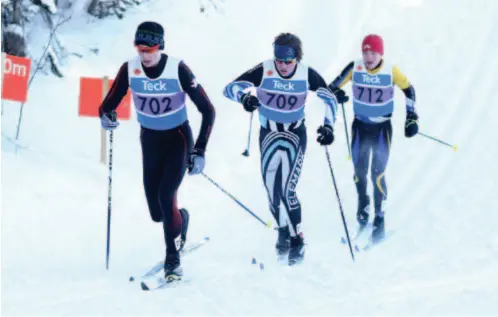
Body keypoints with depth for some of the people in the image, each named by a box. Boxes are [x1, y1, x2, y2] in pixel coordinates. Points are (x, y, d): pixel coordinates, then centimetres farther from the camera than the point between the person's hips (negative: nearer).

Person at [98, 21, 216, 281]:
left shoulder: (178, 69, -22)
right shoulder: (129, 69, -15)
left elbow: (207, 110, -16)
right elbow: (108, 105, -6)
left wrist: (200, 152, -20)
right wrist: (106, 116, -30)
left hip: (178, 138, -3)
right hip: (150, 140, 3)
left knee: (166, 197, -22)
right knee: (157, 213, 5)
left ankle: (173, 259, -4)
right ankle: (181, 219, 41)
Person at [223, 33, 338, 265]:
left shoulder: (307, 74, -13)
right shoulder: (263, 71, -16)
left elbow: (329, 98, 0)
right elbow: (230, 88, -18)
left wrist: (328, 126, -13)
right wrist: (244, 97, -40)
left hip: (295, 135, -1)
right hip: (268, 134, 2)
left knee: (287, 190, -13)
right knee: (271, 192, 4)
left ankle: (297, 240, 2)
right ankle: (283, 229, 30)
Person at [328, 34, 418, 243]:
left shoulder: (391, 72, -14)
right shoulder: (354, 69, -11)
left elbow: (409, 90, 1)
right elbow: (333, 87, -1)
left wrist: (411, 118, -1)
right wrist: (336, 94, -21)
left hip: (382, 128, -2)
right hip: (360, 126, 2)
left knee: (378, 174, -10)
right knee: (359, 172, 5)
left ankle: (380, 220, 1)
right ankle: (363, 213, 27)